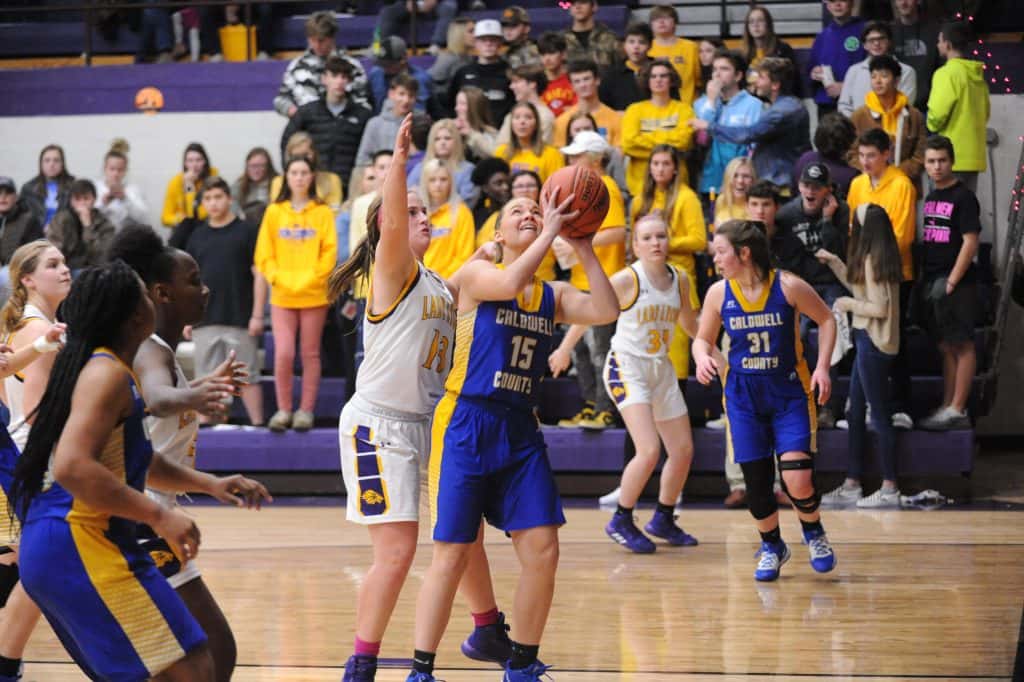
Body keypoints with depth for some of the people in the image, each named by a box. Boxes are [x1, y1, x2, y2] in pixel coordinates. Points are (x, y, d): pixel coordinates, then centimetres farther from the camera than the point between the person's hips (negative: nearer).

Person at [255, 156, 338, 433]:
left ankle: (306, 411, 12)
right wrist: (278, 277, -10)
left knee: (310, 354, 5)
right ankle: (283, 410, 4)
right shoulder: (274, 212, 7)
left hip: (313, 294, 0)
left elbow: (330, 251, -2)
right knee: (283, 353, -8)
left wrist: (311, 278, -12)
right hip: (282, 295, 1)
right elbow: (264, 253, 4)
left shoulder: (322, 212, 3)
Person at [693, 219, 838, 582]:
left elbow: (826, 319, 1)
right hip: (743, 395, 3)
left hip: (789, 392, -3)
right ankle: (771, 546, 28)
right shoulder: (718, 293, -5)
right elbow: (703, 339, 9)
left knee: (798, 480, -14)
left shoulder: (788, 286, -13)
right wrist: (703, 358, -14)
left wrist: (822, 367, -8)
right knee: (756, 480, 1)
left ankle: (814, 533, 18)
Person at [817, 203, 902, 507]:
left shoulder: (872, 260, -18)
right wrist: (835, 263, 20)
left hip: (873, 343, -10)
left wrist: (849, 304, -9)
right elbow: (859, 287, 20)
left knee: (879, 415, -3)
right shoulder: (877, 257, 9)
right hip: (867, 340, 10)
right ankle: (851, 485, 20)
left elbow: (880, 308, -22)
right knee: (855, 413, 14)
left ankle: (889, 489, 2)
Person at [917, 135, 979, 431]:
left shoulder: (963, 196, -9)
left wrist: (952, 282, -16)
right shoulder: (931, 197, 14)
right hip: (932, 282, 8)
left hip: (956, 283, -8)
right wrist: (925, 279, 12)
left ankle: (957, 411, -4)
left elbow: (970, 242, -14)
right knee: (946, 347, 12)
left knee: (962, 345, -4)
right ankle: (947, 407, 17)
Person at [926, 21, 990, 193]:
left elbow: (937, 113, -17)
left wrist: (932, 127, 2)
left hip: (952, 155, -8)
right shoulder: (977, 75, 11)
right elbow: (986, 110, 19)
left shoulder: (947, 73, -12)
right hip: (974, 154, 8)